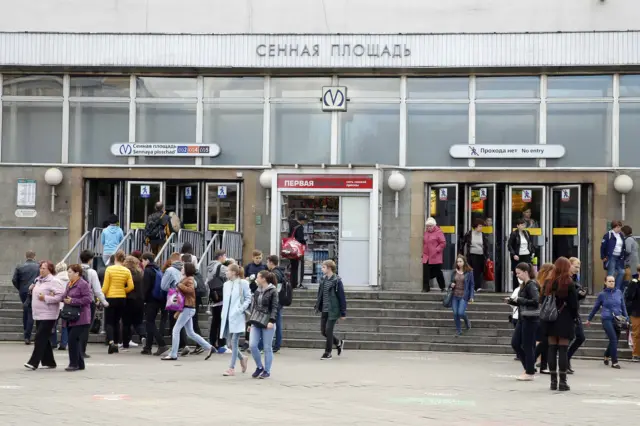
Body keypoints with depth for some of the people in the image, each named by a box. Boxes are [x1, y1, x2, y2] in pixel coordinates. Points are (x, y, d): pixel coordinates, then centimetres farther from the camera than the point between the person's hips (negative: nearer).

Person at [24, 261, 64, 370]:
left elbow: (60, 296, -19)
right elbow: (35, 292, 29)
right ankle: (49, 362, 19)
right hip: (38, 314, 9)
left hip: (48, 315, -9)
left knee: (40, 337, -12)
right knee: (44, 339, 12)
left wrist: (45, 298, -21)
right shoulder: (38, 280, 14)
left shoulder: (53, 281, -11)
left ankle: (34, 362, -13)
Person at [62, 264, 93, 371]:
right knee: (76, 341, 10)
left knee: (73, 340, -12)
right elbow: (65, 297, 27)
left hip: (80, 319, -9)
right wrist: (64, 299, 3)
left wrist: (72, 301, -18)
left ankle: (74, 364, -6)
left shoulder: (83, 284, -10)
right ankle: (80, 364, 17)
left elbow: (88, 298, -18)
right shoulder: (69, 284, 18)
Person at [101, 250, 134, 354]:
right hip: (122, 299, 3)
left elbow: (105, 286, -10)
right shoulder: (127, 271, -1)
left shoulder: (109, 269, -8)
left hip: (111, 298, -3)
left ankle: (111, 342, -18)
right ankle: (116, 345, 15)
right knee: (117, 322, 15)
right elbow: (131, 287, -5)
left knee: (109, 322, 3)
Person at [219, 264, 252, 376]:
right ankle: (242, 358, 31)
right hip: (227, 316, 6)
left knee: (234, 341, -8)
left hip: (237, 317, -6)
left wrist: (241, 309, -15)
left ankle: (232, 368, -5)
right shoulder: (226, 284, 13)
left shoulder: (243, 283, -4)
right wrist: (223, 314, 10)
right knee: (231, 341, 7)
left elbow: (248, 299, -3)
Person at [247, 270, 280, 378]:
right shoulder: (257, 291, 12)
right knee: (252, 345, -4)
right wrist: (250, 321, 18)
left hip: (267, 322, -6)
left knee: (267, 348, 1)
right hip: (256, 322, 6)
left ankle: (267, 371, 10)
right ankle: (259, 367, 14)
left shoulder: (272, 291, -6)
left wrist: (271, 321, -21)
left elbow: (274, 307, -10)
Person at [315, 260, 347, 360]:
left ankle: (328, 352, 7)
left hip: (333, 310, -7)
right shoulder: (323, 279, 7)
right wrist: (317, 307, 10)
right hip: (324, 310, 7)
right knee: (323, 331, 9)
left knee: (328, 331, -7)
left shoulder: (337, 281, -12)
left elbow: (342, 298, -10)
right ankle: (339, 343, 31)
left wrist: (343, 313, -11)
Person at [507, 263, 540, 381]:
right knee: (515, 343, 10)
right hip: (522, 318, 10)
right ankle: (529, 367, 20)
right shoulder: (523, 285, 13)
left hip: (531, 319, -10)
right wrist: (512, 301, 5)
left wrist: (519, 300, -20)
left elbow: (535, 301, -24)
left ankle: (530, 373, 7)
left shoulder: (531, 285, -13)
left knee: (528, 346, -2)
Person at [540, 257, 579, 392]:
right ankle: (562, 382, -2)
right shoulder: (569, 284, -9)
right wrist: (574, 317, 5)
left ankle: (553, 381, 9)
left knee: (552, 350, 7)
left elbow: (542, 301, 6)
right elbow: (574, 304, -8)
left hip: (550, 320, 4)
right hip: (565, 321, -4)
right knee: (563, 351, -2)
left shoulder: (548, 283, 4)